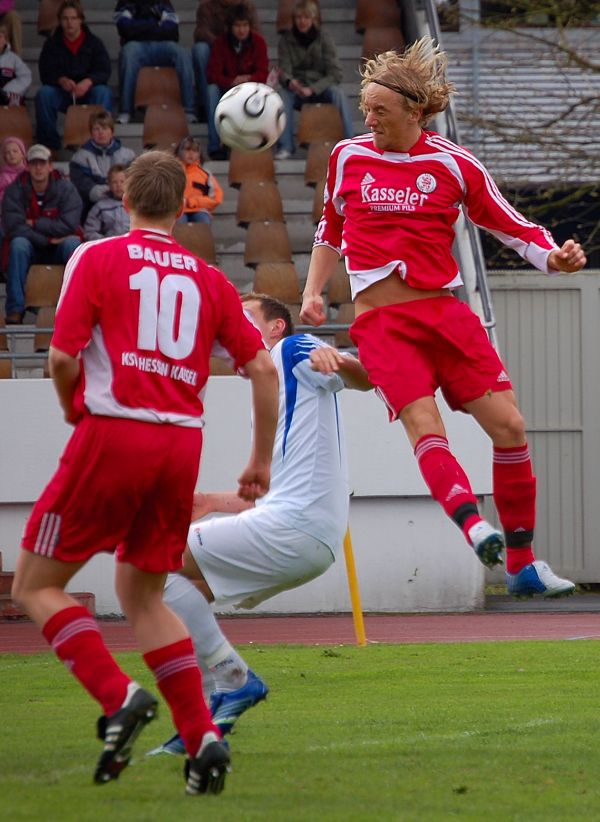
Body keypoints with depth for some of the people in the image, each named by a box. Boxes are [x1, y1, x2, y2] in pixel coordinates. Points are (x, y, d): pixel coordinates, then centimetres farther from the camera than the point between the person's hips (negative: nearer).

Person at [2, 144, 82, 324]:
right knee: (18, 244, -32)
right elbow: (13, 227, -15)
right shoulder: (14, 191, -5)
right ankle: (15, 311, -37)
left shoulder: (66, 189, -5)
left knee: (73, 243, -32)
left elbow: (69, 226, -14)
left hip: (59, 249, 0)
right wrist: (48, 239, -20)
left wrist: (34, 224, -16)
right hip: (30, 248, 0)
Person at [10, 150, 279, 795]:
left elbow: (63, 356, -7)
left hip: (112, 434, -5)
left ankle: (118, 697, -13)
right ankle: (202, 737, 5)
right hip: (182, 444, 5)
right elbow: (262, 367, 9)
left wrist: (72, 407, 13)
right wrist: (261, 461, 17)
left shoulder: (97, 258, 0)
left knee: (35, 585, 6)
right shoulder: (206, 277, 12)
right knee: (142, 596, 18)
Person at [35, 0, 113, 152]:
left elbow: (104, 71, -8)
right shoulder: (52, 44, 3)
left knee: (103, 93, -32)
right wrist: (61, 80, -27)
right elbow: (45, 74, -4)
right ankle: (48, 143, -21)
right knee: (43, 94, -30)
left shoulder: (94, 43, 1)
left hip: (88, 90, -1)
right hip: (62, 93, 1)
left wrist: (88, 82, -29)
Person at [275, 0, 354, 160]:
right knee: (282, 94, -32)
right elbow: (284, 71, -8)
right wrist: (289, 81, -34)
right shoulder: (286, 40, -1)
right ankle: (285, 146, -32)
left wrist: (312, 89, -23)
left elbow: (335, 74, -8)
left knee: (338, 93, -32)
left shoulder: (324, 39, -3)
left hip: (320, 89, -1)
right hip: (296, 90, 1)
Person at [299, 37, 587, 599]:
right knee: (424, 426, -23)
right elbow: (330, 229, 23)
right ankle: (472, 526, -44)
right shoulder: (348, 157, 8)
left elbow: (511, 226, 6)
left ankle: (522, 563, 5)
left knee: (508, 425, -6)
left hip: (444, 311, 1)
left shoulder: (453, 164, 3)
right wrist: (313, 292, 13)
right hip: (381, 323, -1)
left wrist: (553, 256, -12)